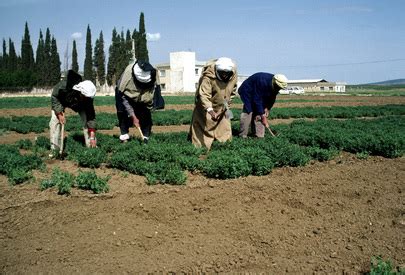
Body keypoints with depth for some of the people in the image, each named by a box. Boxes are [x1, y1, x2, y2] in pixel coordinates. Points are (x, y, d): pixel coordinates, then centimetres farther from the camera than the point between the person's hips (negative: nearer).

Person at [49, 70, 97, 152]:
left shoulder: (87, 98, -35)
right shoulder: (64, 85, -44)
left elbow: (91, 117, -30)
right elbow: (54, 97, -24)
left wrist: (92, 137, -33)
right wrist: (59, 113, -32)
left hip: (79, 104, 1)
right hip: (60, 101, -1)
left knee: (87, 120, -14)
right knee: (55, 120, -16)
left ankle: (91, 147, -3)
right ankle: (55, 149, -8)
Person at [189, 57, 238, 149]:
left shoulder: (233, 75, -13)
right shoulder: (208, 77, -31)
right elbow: (204, 95, -40)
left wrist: (227, 104, 6)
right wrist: (210, 110, -53)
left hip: (222, 108, 5)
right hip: (206, 106, -5)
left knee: (225, 129, 9)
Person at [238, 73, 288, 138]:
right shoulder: (262, 82, -38)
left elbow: (272, 98, 1)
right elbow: (257, 100, -35)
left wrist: (267, 108, -14)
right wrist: (263, 116, -33)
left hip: (260, 94, 7)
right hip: (247, 92, -7)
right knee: (248, 112, -19)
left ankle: (259, 135, -3)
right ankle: (243, 135, -16)